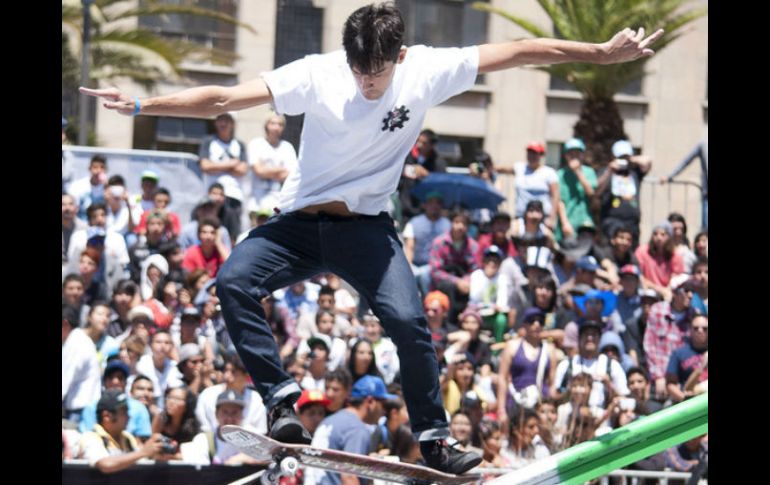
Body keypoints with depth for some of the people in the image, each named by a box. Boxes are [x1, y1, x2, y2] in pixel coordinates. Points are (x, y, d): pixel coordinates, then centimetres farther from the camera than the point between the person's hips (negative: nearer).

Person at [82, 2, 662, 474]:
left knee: (408, 321, -20)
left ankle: (433, 438, -4)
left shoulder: (428, 71, -10)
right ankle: (282, 396, -20)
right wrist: (143, 106, -25)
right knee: (233, 282, -24)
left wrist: (602, 52, -5)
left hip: (366, 226, 0)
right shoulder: (318, 76, -14)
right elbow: (225, 98, -18)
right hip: (301, 221, 0)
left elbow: (519, 51, -5)